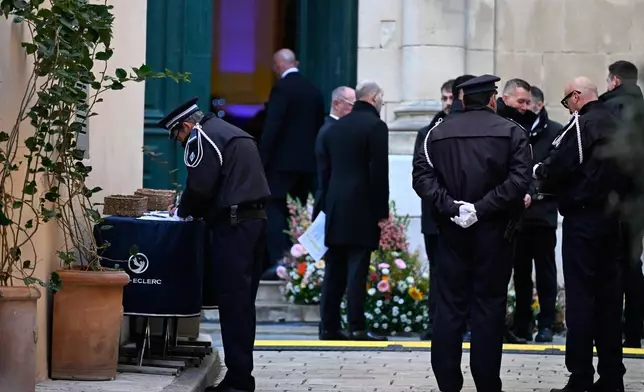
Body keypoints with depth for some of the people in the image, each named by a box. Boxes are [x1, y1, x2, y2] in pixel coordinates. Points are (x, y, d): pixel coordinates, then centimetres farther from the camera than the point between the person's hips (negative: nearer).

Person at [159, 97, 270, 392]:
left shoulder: (201, 138, -6)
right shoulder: (233, 133, 23)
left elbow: (200, 187, -14)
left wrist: (182, 210, 5)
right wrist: (188, 209, 21)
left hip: (233, 224, -9)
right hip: (255, 219, 9)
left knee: (233, 301, -7)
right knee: (244, 302, 11)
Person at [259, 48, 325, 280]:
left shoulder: (281, 88, -10)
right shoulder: (314, 91, 12)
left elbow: (271, 127, -16)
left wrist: (262, 159, -13)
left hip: (284, 161, -7)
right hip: (308, 163, 7)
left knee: (274, 209, -4)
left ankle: (278, 262, -14)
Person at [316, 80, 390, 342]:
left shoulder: (335, 128, 13)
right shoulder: (375, 126, -7)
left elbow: (323, 170, 13)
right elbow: (379, 171, -11)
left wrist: (326, 206, 15)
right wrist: (382, 212, -8)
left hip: (335, 208, 6)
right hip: (362, 209, -6)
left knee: (334, 270, 8)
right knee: (357, 269, -7)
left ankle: (329, 327, 8)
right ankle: (356, 328, -8)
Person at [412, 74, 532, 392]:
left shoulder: (438, 133, 6)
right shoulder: (511, 133, -1)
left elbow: (422, 175, -5)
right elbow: (519, 180, -14)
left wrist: (449, 206, -11)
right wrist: (482, 208, -14)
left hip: (451, 230, 2)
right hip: (494, 231, -2)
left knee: (449, 306, 5)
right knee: (489, 307, 2)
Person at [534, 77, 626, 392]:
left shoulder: (582, 124, -13)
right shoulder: (615, 124, 11)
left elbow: (557, 167, -20)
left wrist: (539, 172, 3)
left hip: (583, 216, -8)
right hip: (610, 215, 8)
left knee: (580, 297, -6)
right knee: (608, 295, 10)